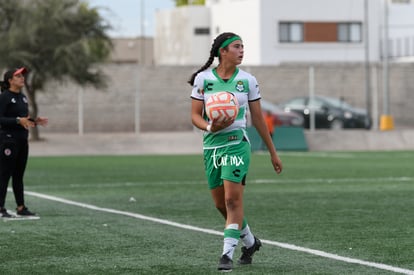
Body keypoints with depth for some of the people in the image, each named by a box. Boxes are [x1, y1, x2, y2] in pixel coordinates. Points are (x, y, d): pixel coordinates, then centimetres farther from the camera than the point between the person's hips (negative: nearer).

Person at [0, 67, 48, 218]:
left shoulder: (22, 97, 15)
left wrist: (34, 121, 5)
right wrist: (18, 120, -25)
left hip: (23, 140, 8)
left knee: (19, 175, 11)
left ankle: (21, 207, 15)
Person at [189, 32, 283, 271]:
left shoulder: (248, 80, 1)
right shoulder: (203, 79, 1)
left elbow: (258, 118, 8)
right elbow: (195, 115, 2)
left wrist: (273, 152, 11)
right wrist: (209, 127, -20)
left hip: (237, 144, -2)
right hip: (211, 145, 2)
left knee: (233, 199, -14)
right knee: (221, 204, 9)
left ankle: (228, 253, -11)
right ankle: (250, 241, 32)